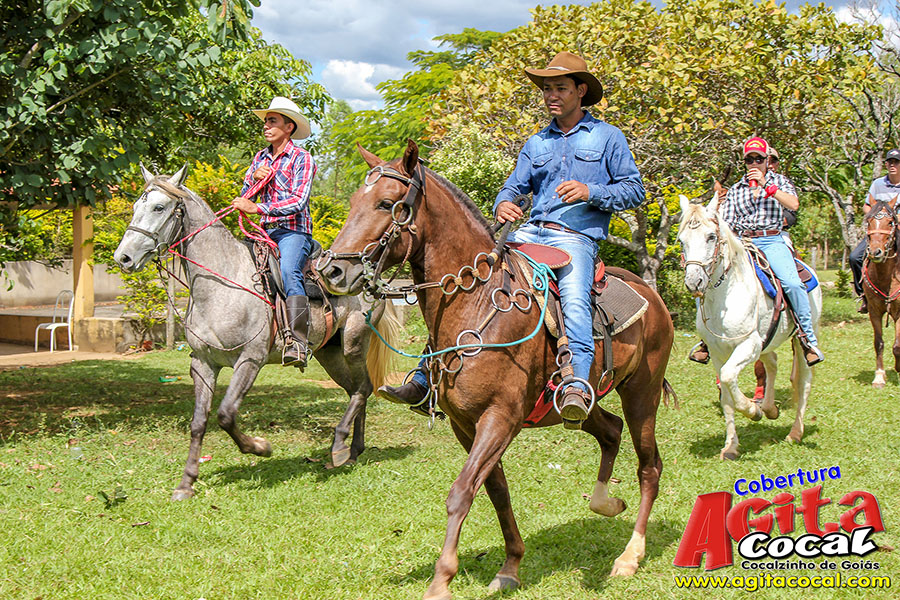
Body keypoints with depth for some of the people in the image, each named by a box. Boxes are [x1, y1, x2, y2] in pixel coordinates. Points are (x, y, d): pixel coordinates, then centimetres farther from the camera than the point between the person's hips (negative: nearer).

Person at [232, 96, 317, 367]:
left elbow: (298, 202, -16)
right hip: (267, 232, 7)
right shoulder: (261, 157, 15)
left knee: (288, 272, -32)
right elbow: (244, 197, 18)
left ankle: (297, 343, -42)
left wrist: (256, 208, -23)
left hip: (293, 231, -7)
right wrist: (255, 177, -4)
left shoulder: (302, 159, -5)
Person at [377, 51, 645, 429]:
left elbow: (634, 190, 4)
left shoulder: (608, 137, 8)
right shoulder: (536, 145, 21)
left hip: (577, 238, -5)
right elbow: (513, 188, 18)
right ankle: (426, 378, -11)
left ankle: (577, 387, -52)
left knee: (574, 300, -36)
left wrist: (590, 192, -13)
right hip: (530, 233, 5)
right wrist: (503, 205, -8)